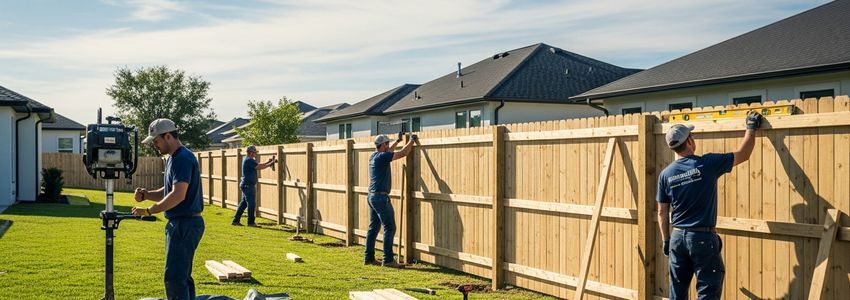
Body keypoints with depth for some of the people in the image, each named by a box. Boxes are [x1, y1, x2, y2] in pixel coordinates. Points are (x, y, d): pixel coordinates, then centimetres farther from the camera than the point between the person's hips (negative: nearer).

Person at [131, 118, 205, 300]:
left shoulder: (183, 159, -17)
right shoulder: (174, 158, 16)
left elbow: (178, 195, -26)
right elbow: (168, 191, 22)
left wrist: (149, 211, -20)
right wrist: (146, 195, 4)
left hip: (185, 224, -10)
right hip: (179, 223, 10)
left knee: (174, 278, -9)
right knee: (183, 276, 15)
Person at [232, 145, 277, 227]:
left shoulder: (247, 159, 15)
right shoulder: (249, 160, -16)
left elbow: (258, 166, 18)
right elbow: (259, 167, -20)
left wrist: (268, 162, 14)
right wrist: (271, 163, -12)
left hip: (246, 185, 10)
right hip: (248, 185, -10)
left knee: (244, 203, 13)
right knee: (251, 204, -4)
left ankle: (235, 220, 16)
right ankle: (251, 222, 1)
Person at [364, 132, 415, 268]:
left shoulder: (374, 156, 12)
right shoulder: (382, 157, -14)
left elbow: (387, 151, 34)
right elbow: (403, 153, -11)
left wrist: (398, 141, 39)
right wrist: (411, 140, 3)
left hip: (372, 196, 10)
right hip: (381, 197, -10)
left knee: (373, 227, 12)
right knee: (389, 228, -7)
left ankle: (368, 258, 15)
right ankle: (388, 259, -8)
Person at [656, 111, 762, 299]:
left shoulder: (665, 174, 1)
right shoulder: (707, 164, -10)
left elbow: (662, 212, 6)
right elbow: (743, 154, 2)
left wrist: (666, 240, 16)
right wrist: (751, 128, 16)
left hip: (677, 237, 4)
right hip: (703, 238, -4)